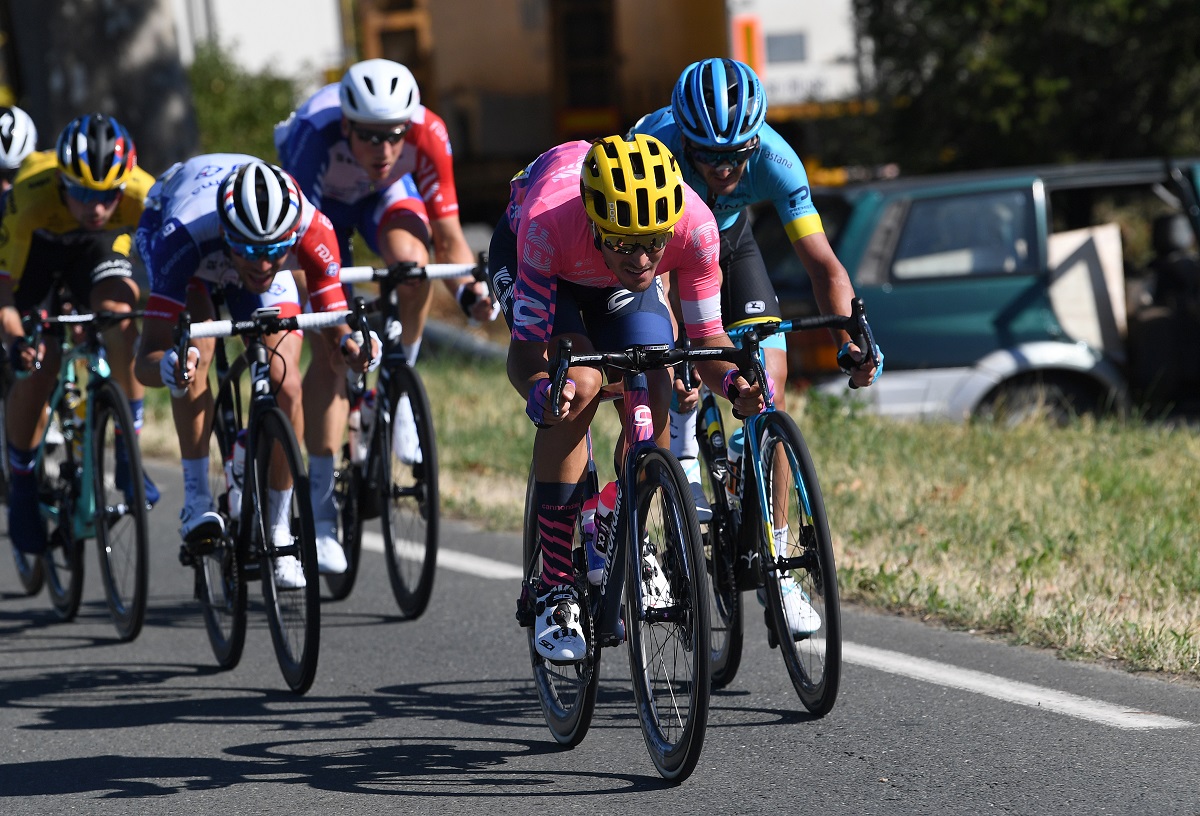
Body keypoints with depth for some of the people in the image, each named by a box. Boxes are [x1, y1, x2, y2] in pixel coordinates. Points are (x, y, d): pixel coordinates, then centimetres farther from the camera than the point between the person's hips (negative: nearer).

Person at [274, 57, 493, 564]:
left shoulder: (426, 135, -35)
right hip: (322, 195, -1)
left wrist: (470, 292, -45)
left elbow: (449, 239, -26)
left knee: (410, 260, -34)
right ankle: (321, 502, -2)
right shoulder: (316, 135, -41)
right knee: (330, 350, -11)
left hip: (386, 191, 1)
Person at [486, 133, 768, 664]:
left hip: (615, 283, 3)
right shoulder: (549, 223, -44)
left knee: (655, 402, -15)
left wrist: (733, 382, -44)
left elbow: (705, 335, -23)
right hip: (535, 260, -3)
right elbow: (525, 350, -37)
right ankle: (555, 589, -21)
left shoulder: (694, 225, -37)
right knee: (580, 384, -27)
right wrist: (540, 393, -58)